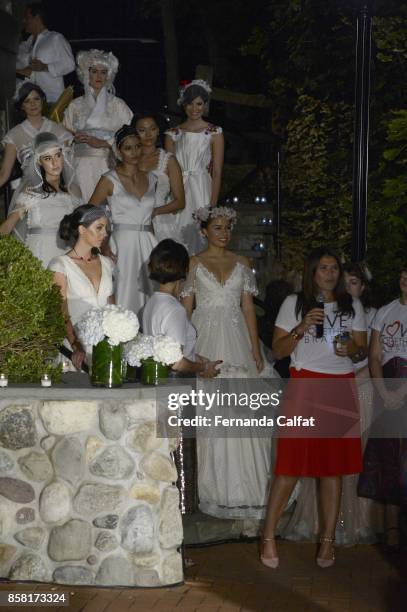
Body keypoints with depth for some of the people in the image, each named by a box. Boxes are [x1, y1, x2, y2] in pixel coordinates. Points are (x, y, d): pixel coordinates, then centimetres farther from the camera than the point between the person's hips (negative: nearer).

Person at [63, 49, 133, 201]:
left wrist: (102, 143, -8)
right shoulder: (75, 106, 14)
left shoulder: (117, 105, 8)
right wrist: (75, 138, -6)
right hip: (82, 165, 1)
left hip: (109, 165, -1)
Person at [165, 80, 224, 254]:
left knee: (199, 238, -6)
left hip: (202, 193, -2)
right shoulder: (173, 134, 11)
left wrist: (212, 205, -10)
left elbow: (217, 172, -2)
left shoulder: (214, 133, 3)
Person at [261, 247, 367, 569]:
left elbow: (363, 348, 13)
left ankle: (328, 541, 11)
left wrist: (351, 348, -9)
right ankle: (269, 537, 4)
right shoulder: (294, 303, 5)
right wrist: (302, 328, -12)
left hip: (341, 389, 3)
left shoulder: (352, 306, 12)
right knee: (291, 464, -5)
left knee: (334, 466, 4)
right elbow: (278, 349, 3)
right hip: (304, 387, -3)